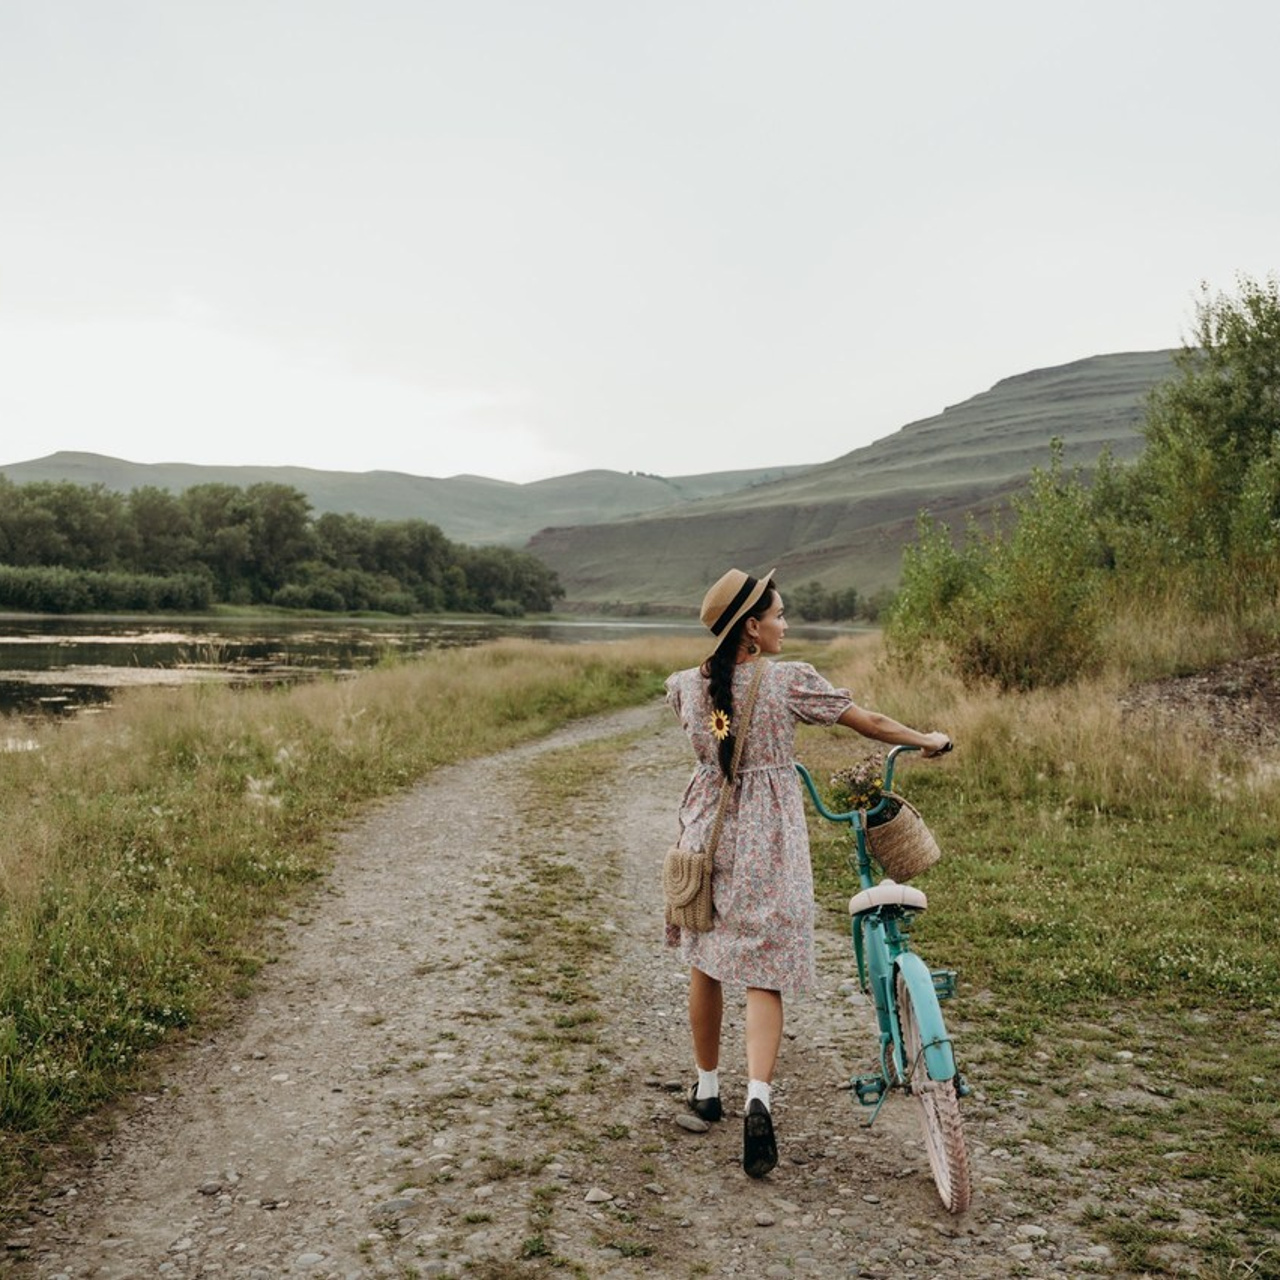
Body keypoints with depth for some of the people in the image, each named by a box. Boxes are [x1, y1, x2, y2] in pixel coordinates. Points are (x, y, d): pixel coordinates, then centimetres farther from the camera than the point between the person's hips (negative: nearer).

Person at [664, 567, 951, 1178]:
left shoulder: (689, 685, -1)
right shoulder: (789, 681, -13)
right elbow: (871, 722, -5)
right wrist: (927, 741, 13)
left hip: (707, 833, 4)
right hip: (768, 843, -4)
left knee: (705, 965, 18)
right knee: (763, 974, -1)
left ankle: (707, 1086, 32)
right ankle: (757, 1098, -16)